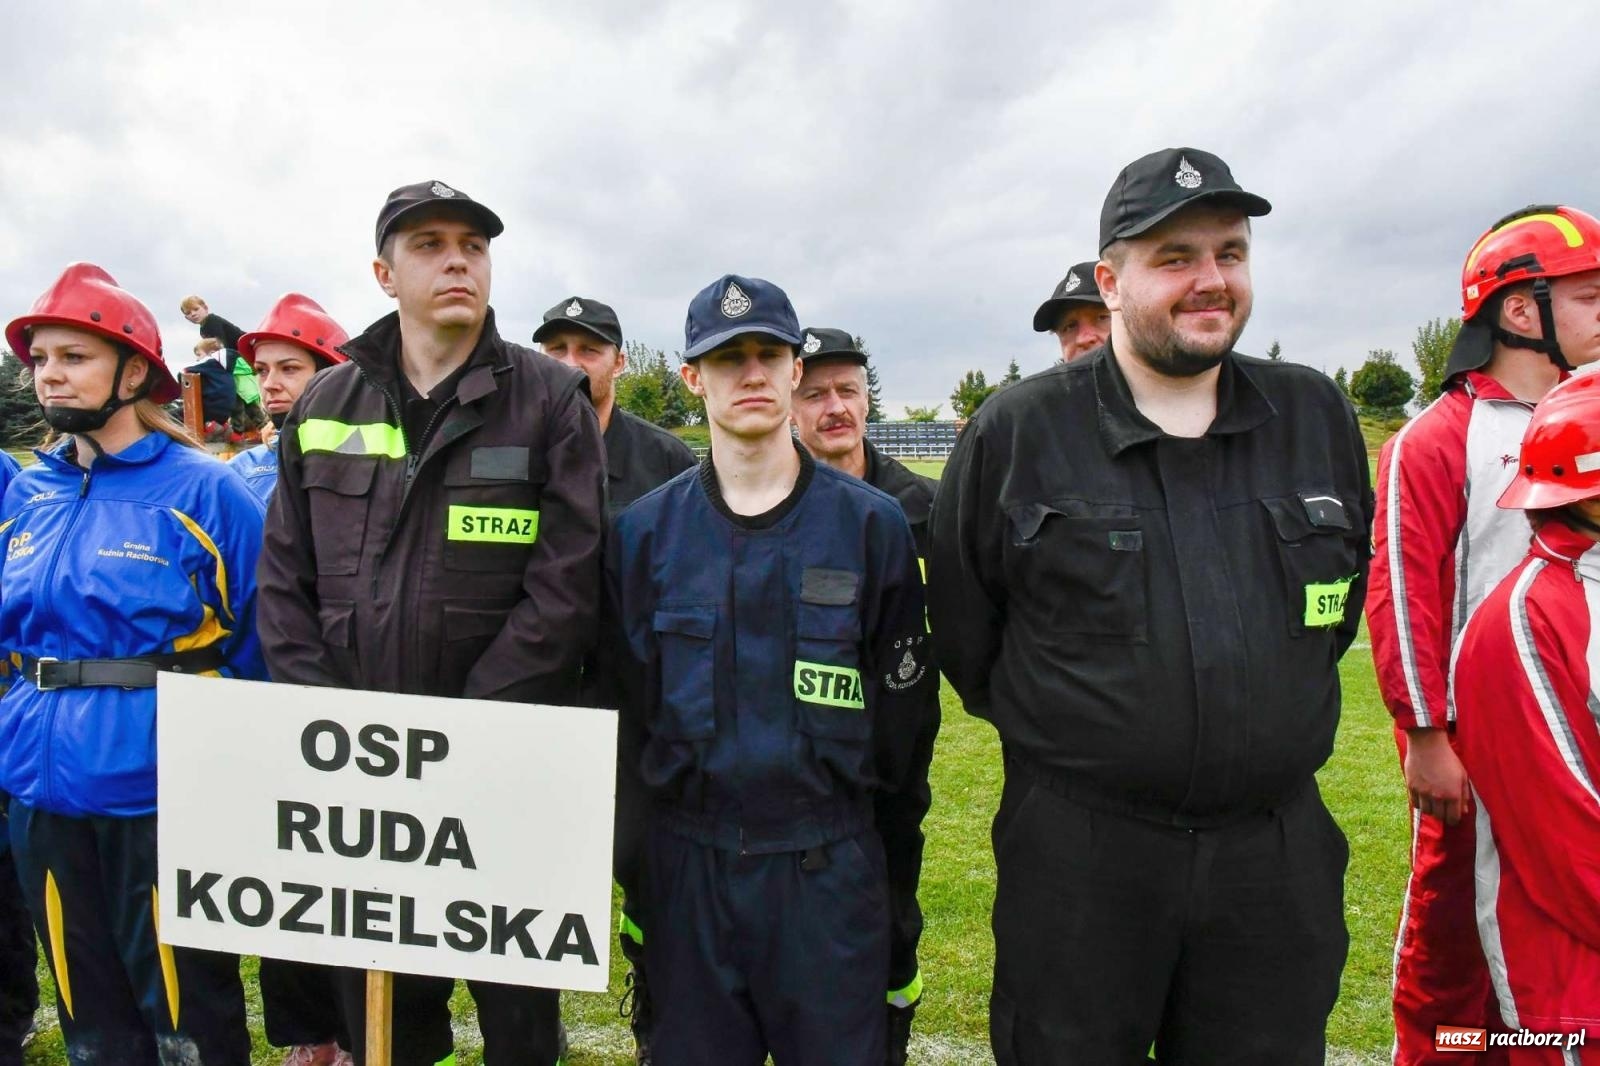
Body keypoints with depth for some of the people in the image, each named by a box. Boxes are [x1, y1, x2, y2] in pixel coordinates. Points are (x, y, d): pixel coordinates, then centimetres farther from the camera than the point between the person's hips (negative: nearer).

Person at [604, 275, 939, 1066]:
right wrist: (637, 852, 5)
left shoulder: (872, 523, -2)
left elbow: (904, 706, 1)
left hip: (829, 869, -1)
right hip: (687, 864, 2)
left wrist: (892, 859, 3)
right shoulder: (644, 531, 1)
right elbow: (626, 705, 5)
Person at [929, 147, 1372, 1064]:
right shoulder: (1018, 429, -7)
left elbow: (1346, 594, 16)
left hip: (1281, 847, 3)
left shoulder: (1318, 416, 3)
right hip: (1077, 854, -2)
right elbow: (963, 624, 2)